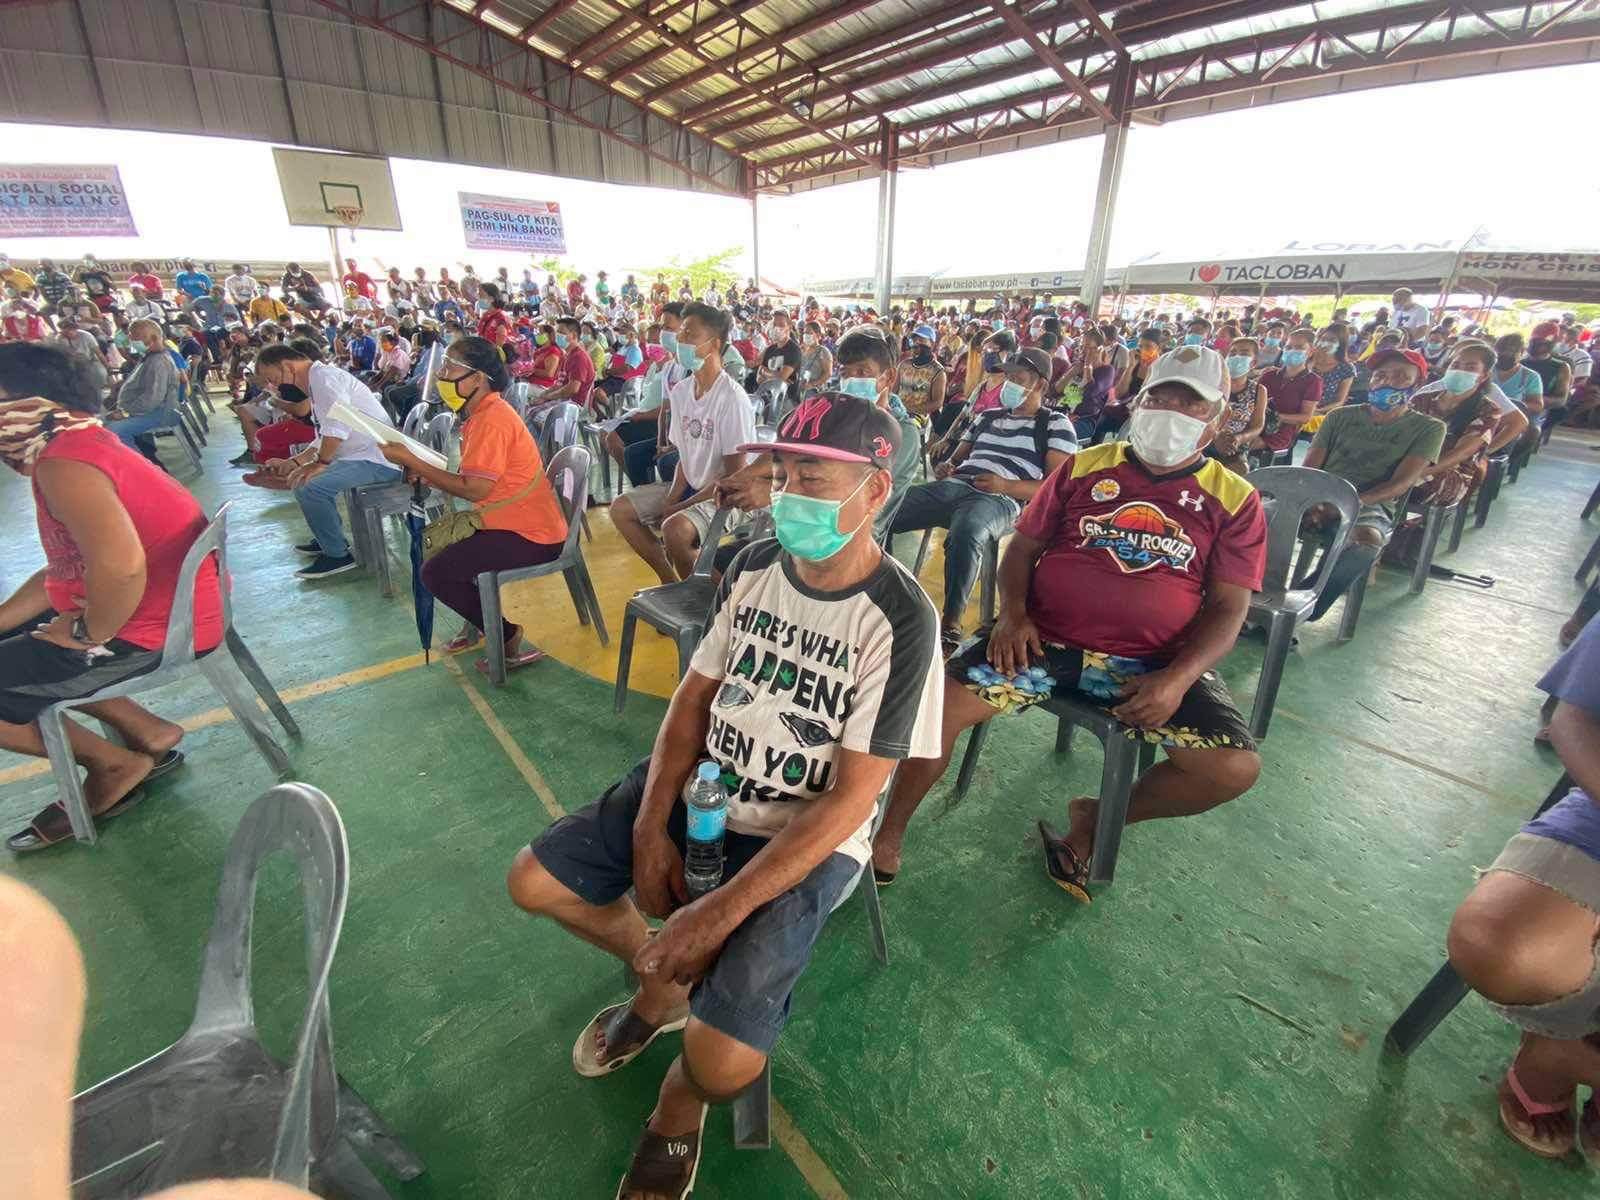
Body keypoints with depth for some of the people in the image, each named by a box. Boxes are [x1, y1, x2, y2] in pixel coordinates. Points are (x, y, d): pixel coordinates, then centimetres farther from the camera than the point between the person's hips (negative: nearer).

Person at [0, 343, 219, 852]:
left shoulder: (62, 462, -19)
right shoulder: (78, 446, 14)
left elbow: (121, 566, -36)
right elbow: (65, 572, 19)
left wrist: (85, 635, -19)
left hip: (152, 632, -10)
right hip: (163, 611, 10)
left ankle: (112, 764, 13)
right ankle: (144, 732, 21)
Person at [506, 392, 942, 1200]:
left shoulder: (899, 620, -22)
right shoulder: (753, 567, -4)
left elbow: (849, 800, -21)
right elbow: (695, 694, 3)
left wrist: (722, 912, -21)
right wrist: (651, 825, -7)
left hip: (805, 838, -5)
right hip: (703, 789, 6)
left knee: (724, 1066, -19)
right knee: (533, 882, 4)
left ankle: (682, 1093, 22)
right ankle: (660, 979, 30)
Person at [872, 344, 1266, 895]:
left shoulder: (1234, 499, 7)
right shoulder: (1085, 466, 10)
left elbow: (1228, 607, 2)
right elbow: (1023, 545, 10)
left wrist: (1176, 679, -15)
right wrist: (1012, 613, -9)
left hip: (1152, 665, 1)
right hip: (1044, 638, 0)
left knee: (1235, 767, -19)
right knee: (941, 704, -21)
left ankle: (1096, 817, 10)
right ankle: (890, 830, 2)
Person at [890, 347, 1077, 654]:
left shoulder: (1056, 424, 11)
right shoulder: (987, 417, 29)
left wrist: (1005, 485, -14)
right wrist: (946, 467, 6)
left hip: (1001, 500, -6)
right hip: (952, 487, 6)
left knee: (965, 534, -42)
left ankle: (951, 623, -29)